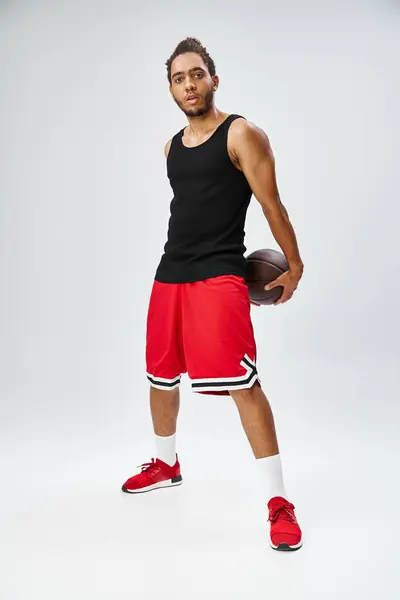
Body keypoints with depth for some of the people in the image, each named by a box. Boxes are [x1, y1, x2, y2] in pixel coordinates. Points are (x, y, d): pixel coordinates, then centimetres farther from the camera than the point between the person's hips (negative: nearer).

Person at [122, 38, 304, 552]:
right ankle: (165, 464, 40)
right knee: (161, 376, 16)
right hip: (169, 274, 7)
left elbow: (271, 204, -4)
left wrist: (294, 267, -2)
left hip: (218, 277, -7)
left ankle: (278, 501, -4)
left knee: (242, 383, -14)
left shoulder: (241, 134, -4)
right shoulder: (172, 147, 16)